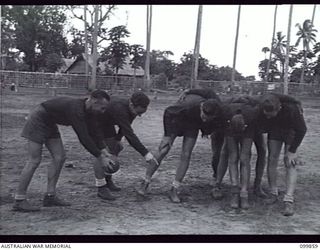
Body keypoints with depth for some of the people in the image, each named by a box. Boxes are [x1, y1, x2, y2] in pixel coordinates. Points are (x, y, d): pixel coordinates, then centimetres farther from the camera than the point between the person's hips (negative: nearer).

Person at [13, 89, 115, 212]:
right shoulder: (76, 109, -31)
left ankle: (50, 196, 7)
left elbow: (84, 136, 7)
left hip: (49, 123, 9)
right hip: (37, 120, -9)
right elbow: (84, 138, -31)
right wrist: (100, 157, -25)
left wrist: (101, 149, -2)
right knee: (34, 161, -11)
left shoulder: (84, 109, -3)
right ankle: (19, 201, -3)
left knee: (60, 157, 1)